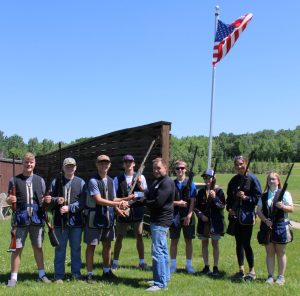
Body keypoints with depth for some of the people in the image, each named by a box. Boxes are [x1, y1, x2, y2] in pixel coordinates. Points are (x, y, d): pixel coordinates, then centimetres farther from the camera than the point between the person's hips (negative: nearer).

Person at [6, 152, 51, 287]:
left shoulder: (40, 180, 10)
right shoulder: (14, 180, 3)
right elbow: (9, 200, 5)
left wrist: (47, 200, -8)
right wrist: (10, 200, -18)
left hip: (37, 219, 2)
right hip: (21, 219, -2)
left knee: (38, 247, 11)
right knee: (17, 248, 1)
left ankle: (41, 274, 22)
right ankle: (13, 277, 10)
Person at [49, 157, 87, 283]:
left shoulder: (80, 183, 6)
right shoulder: (55, 182, 8)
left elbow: (82, 202, -2)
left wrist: (69, 207, -15)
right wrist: (56, 200, -15)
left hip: (76, 220, 0)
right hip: (60, 221, 0)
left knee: (76, 248, 9)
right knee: (60, 249, 5)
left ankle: (76, 273, 20)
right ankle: (59, 275, 13)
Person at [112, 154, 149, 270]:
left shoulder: (140, 177, 4)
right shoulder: (117, 179, 2)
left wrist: (140, 185, -15)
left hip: (137, 211, 1)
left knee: (139, 236, 7)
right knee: (119, 237, 6)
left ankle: (142, 261, 18)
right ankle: (115, 261, 17)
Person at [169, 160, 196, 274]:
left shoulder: (191, 184, 1)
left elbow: (192, 201, -3)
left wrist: (189, 215, -11)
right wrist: (177, 203, -13)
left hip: (188, 216, 0)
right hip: (175, 216, 0)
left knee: (188, 240, 7)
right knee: (174, 241, 5)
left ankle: (189, 264, 17)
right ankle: (173, 264, 15)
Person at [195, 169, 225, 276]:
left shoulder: (219, 191, -3)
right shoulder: (201, 191, 6)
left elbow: (222, 206, -9)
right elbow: (196, 206, 9)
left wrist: (215, 197, -22)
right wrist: (200, 215, -7)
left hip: (215, 222, -3)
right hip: (203, 222, 4)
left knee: (215, 244, 2)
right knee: (204, 244, 8)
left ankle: (215, 267, 9)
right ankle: (206, 266, 18)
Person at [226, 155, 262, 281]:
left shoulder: (252, 178, -6)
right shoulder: (234, 180, 11)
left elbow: (258, 196, -7)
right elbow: (229, 197, 17)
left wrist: (246, 197, -19)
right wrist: (229, 208, 2)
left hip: (247, 216, -6)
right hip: (236, 216, 6)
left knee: (246, 243, -5)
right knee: (238, 243, 11)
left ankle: (252, 271, 9)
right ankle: (241, 269, 21)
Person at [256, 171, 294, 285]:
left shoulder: (284, 194, 0)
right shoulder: (263, 196, 10)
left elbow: (291, 208, -4)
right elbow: (258, 210, 6)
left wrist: (282, 206, -24)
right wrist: (265, 220, -11)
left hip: (280, 226, -3)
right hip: (267, 226, 3)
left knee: (280, 252, 5)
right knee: (269, 252, 8)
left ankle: (281, 277, 13)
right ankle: (270, 276, 15)